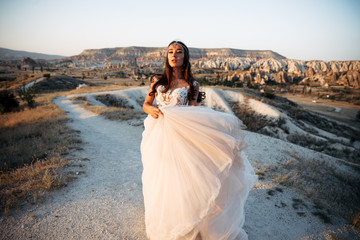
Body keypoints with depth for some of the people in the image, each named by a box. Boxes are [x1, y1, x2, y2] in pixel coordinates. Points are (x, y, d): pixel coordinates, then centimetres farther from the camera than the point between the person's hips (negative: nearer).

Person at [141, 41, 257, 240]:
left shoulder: (191, 85, 2)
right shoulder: (157, 80, 8)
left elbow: (192, 112, -6)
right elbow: (145, 104, 11)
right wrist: (151, 109, -12)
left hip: (178, 136, -2)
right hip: (156, 134, 2)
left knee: (180, 179, -2)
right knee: (159, 177, 9)